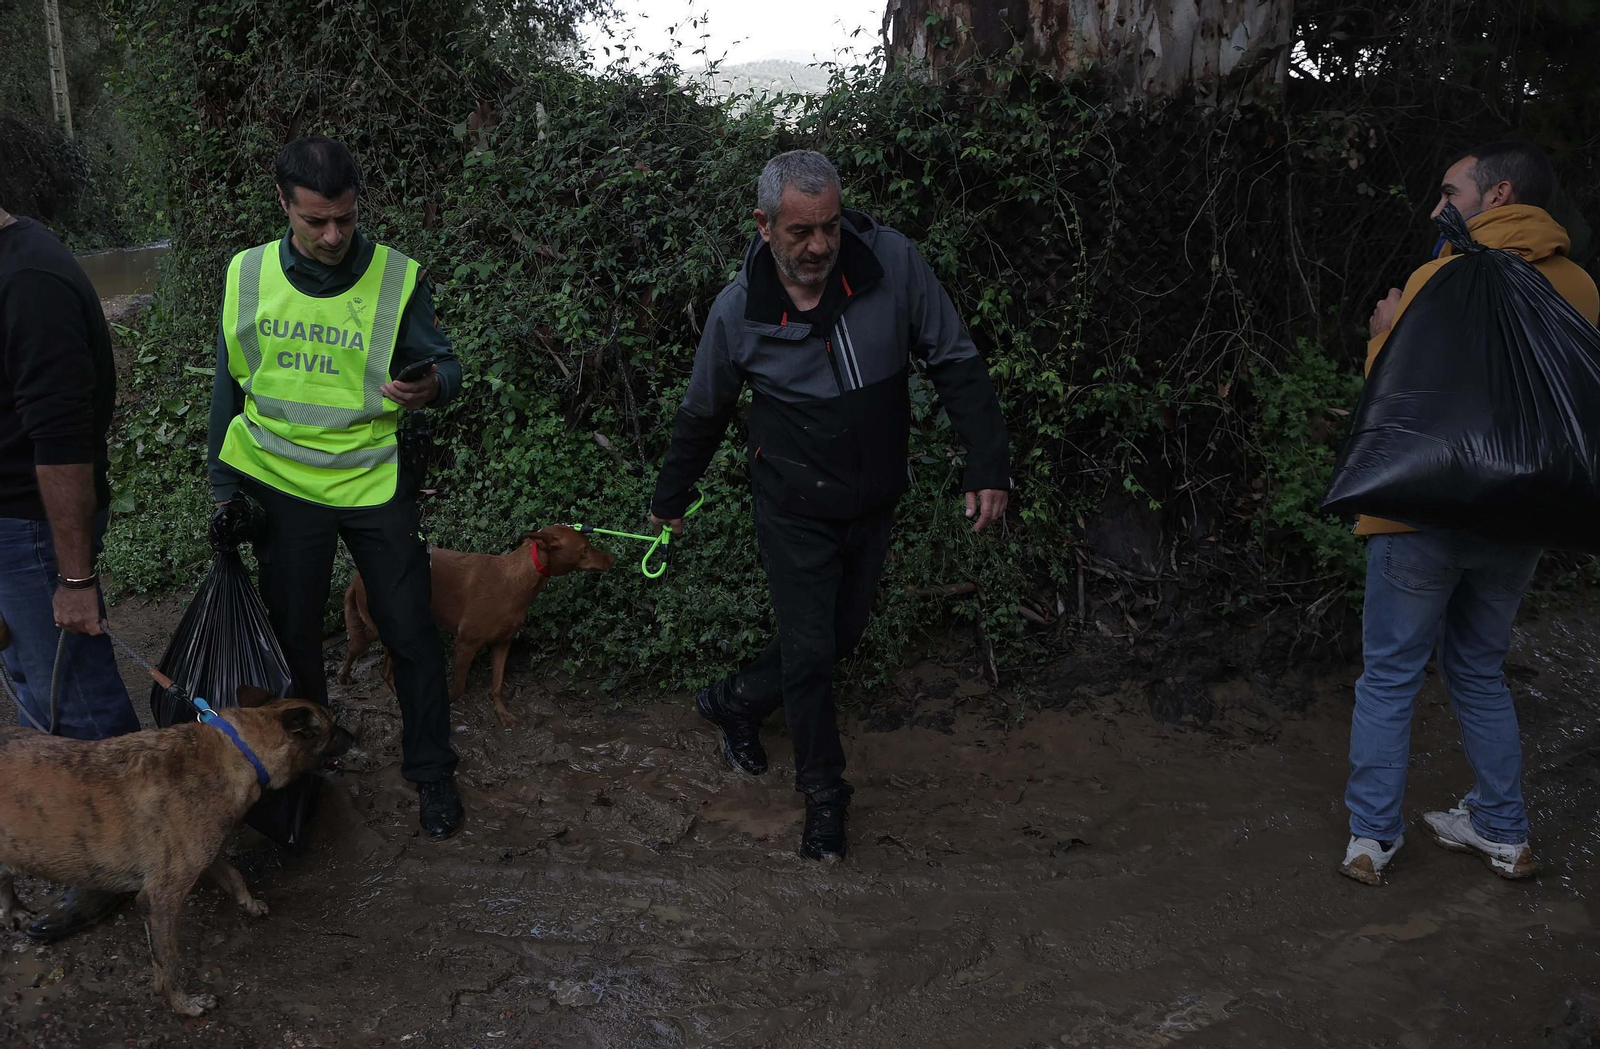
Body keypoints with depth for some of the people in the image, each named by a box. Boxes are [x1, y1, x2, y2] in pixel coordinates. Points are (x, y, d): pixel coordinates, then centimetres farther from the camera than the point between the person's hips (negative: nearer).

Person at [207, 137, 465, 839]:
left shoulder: (398, 279, -10)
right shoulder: (247, 276, -2)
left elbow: (444, 364, -3)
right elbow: (229, 386, 7)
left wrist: (430, 386, -29)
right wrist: (223, 488, 8)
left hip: (375, 484, -2)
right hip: (280, 486, 2)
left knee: (410, 632, 2)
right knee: (292, 631, 15)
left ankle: (431, 773, 20)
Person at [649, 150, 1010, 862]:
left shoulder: (892, 262, -15)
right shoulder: (738, 309, -14)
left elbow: (956, 363, -6)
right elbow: (702, 415, 3)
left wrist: (988, 464, -12)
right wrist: (670, 498, 14)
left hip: (873, 506, 3)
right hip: (795, 513, -3)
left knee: (840, 636, 16)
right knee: (809, 651, 0)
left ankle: (732, 703, 42)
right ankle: (824, 795, 23)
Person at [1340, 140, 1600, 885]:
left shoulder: (1445, 277, -12)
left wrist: (1385, 332, 6)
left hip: (1425, 513, -5)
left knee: (1389, 677, 7)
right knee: (1480, 673, 20)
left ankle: (1372, 838, 11)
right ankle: (1502, 832, 26)